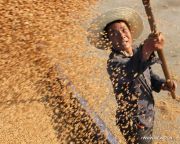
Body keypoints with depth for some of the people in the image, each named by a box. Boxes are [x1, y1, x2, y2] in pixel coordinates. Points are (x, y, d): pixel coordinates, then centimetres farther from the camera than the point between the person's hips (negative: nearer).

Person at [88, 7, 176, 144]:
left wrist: (162, 84, -7)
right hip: (133, 126, -7)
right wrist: (146, 51, -68)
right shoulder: (114, 62, -28)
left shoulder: (137, 53, -4)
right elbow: (129, 72, -51)